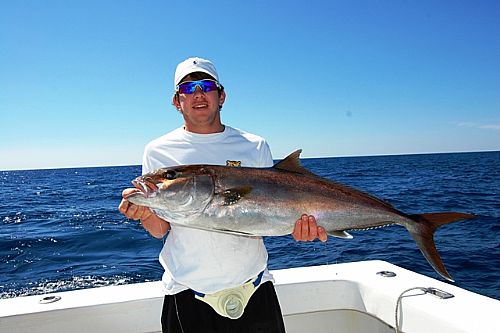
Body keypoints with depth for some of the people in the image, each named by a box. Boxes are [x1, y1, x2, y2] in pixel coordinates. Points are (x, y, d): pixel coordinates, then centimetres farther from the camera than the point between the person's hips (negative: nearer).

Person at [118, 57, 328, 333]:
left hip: (253, 287, 1)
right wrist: (145, 213, -21)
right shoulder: (158, 152, 0)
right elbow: (161, 230, 0)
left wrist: (295, 225, -18)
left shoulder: (255, 147, 1)